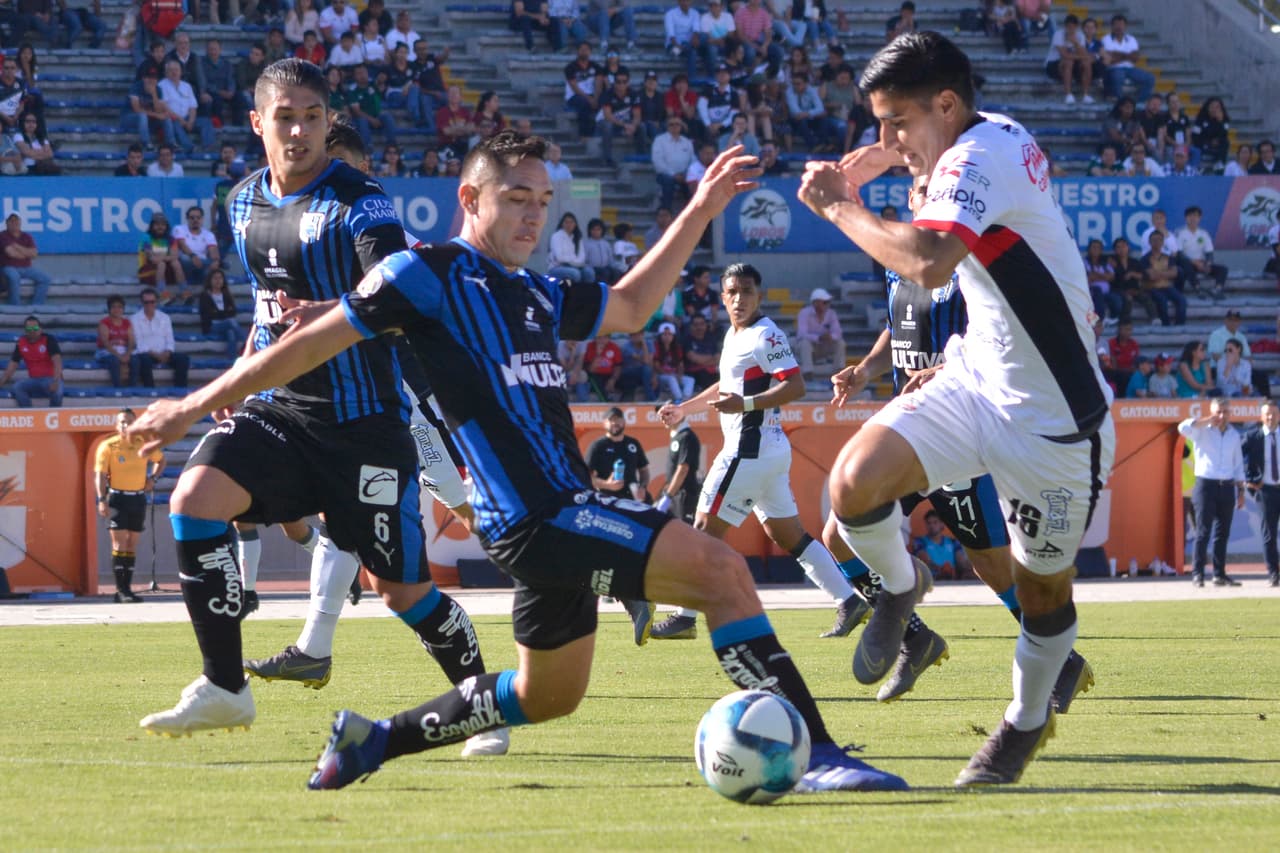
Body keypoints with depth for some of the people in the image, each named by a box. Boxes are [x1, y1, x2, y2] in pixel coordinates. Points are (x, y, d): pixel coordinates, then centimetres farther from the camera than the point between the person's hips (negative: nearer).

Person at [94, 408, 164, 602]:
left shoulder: (144, 444, 5)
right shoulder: (108, 446, -7)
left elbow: (160, 460, 24)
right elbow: (100, 474, -11)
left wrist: (153, 479, 6)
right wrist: (102, 500, -21)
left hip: (138, 498, 4)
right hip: (118, 497, -4)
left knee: (132, 544, 7)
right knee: (120, 543, -10)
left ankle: (127, 588, 12)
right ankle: (121, 591, -11)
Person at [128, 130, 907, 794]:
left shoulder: (536, 294, 17)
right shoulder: (428, 274, -5)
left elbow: (628, 308, 32)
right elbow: (312, 342, -2)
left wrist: (698, 214, 25)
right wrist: (197, 406, 1)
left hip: (564, 515, 10)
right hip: (533, 516, -10)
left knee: (548, 697, 23)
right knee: (719, 568, -21)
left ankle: (372, 741, 35)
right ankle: (815, 754, -25)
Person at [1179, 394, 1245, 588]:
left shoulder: (1234, 435, 13)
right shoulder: (1203, 431, -1)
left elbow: (1238, 466, 17)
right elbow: (1183, 428, -22)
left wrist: (1241, 491, 12)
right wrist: (1208, 420, -16)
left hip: (1227, 486, 5)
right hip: (1206, 485, -5)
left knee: (1222, 533, 7)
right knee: (1203, 532, -8)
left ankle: (1219, 574, 13)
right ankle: (1197, 574, -8)